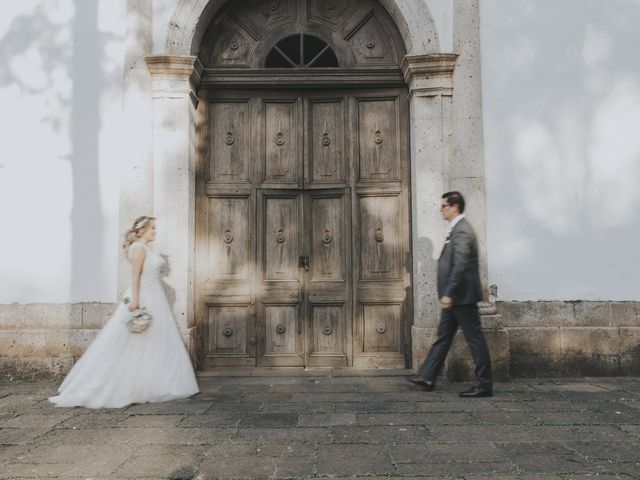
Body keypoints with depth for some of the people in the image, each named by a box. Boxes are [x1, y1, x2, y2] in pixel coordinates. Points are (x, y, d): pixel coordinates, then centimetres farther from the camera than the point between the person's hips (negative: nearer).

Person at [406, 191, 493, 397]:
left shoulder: (462, 231, -17)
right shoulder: (457, 229, 15)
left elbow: (460, 266, -25)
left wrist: (448, 294, -25)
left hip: (462, 296, -11)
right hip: (455, 297, 11)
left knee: (475, 338, 0)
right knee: (443, 336, 13)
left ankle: (484, 385, 10)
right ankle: (427, 377, 20)